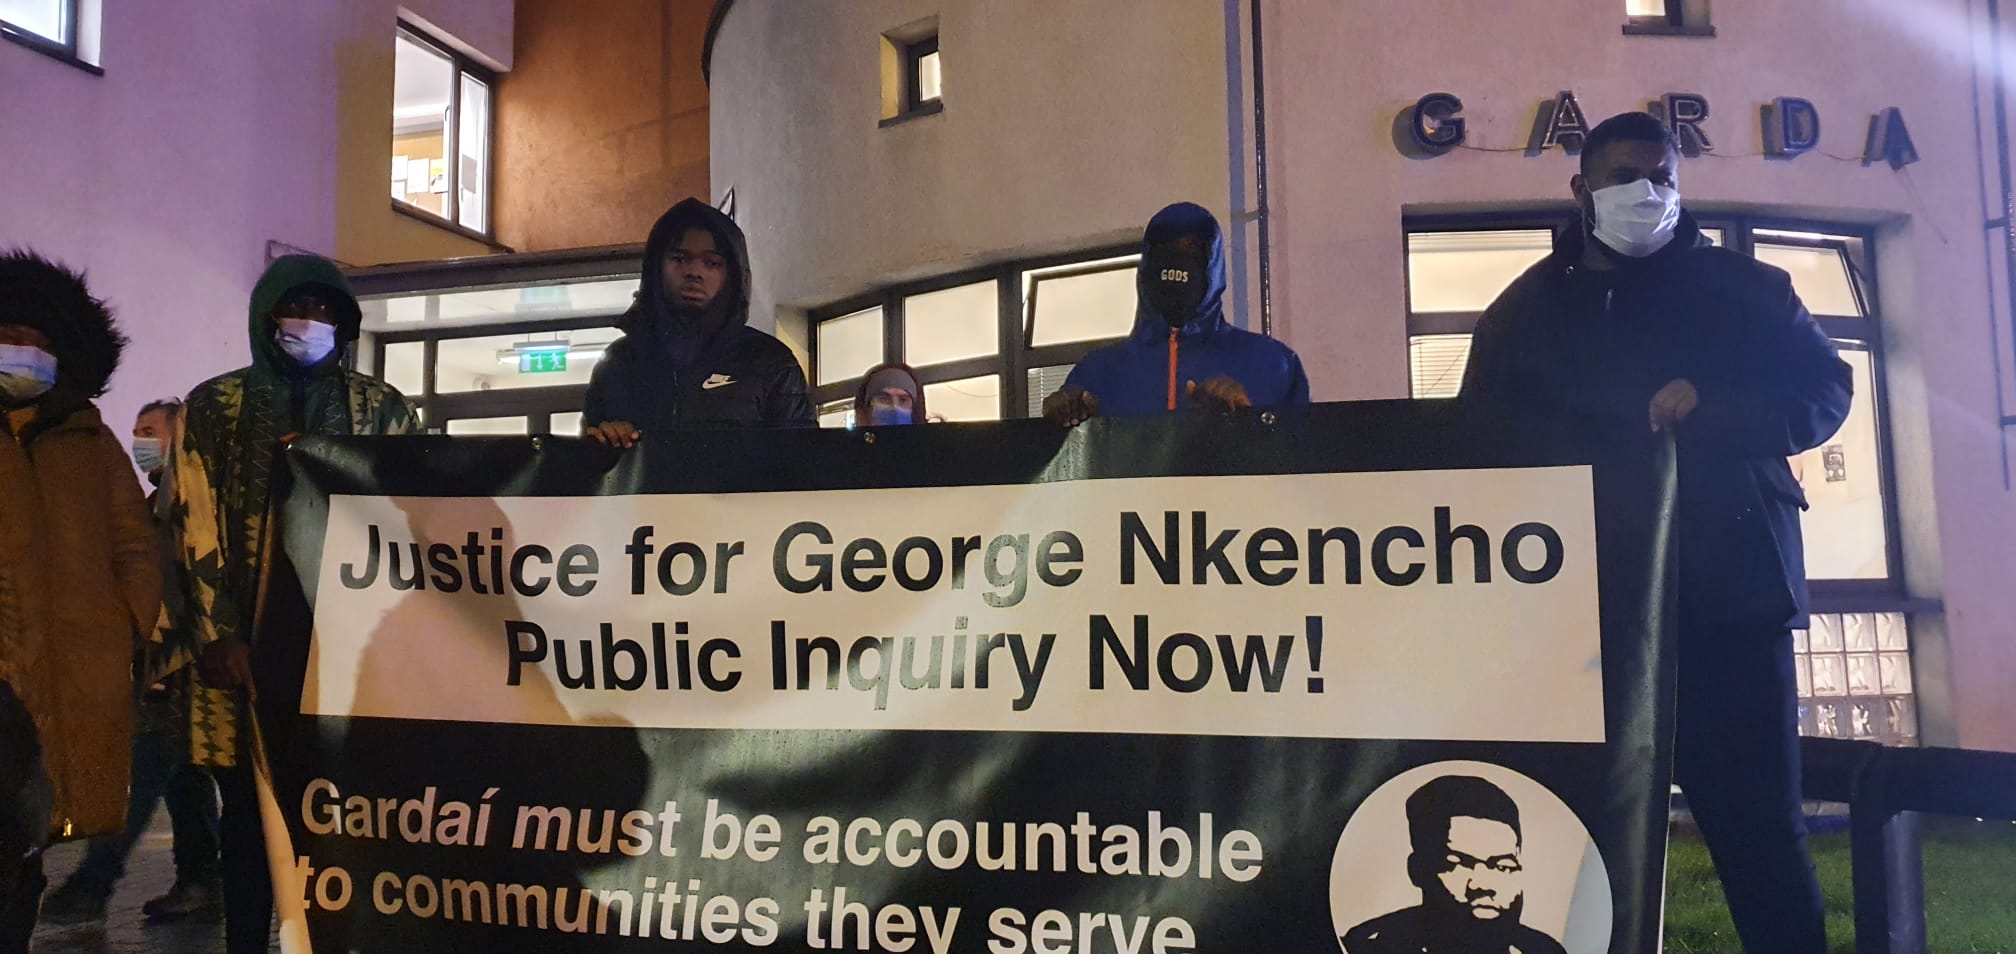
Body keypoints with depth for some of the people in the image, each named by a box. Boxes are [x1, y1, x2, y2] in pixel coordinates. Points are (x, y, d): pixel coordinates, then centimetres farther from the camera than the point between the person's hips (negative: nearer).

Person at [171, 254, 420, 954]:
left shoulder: (383, 408, 10)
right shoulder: (214, 405, 8)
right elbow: (196, 526, 2)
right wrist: (220, 633, -7)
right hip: (246, 641, 0)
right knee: (249, 807, 5)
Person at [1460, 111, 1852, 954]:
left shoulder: (1743, 289, 11)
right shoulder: (1524, 311, 12)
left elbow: (1824, 390, 6)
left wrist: (1713, 410, -13)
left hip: (1726, 594, 0)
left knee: (1757, 825, 1)